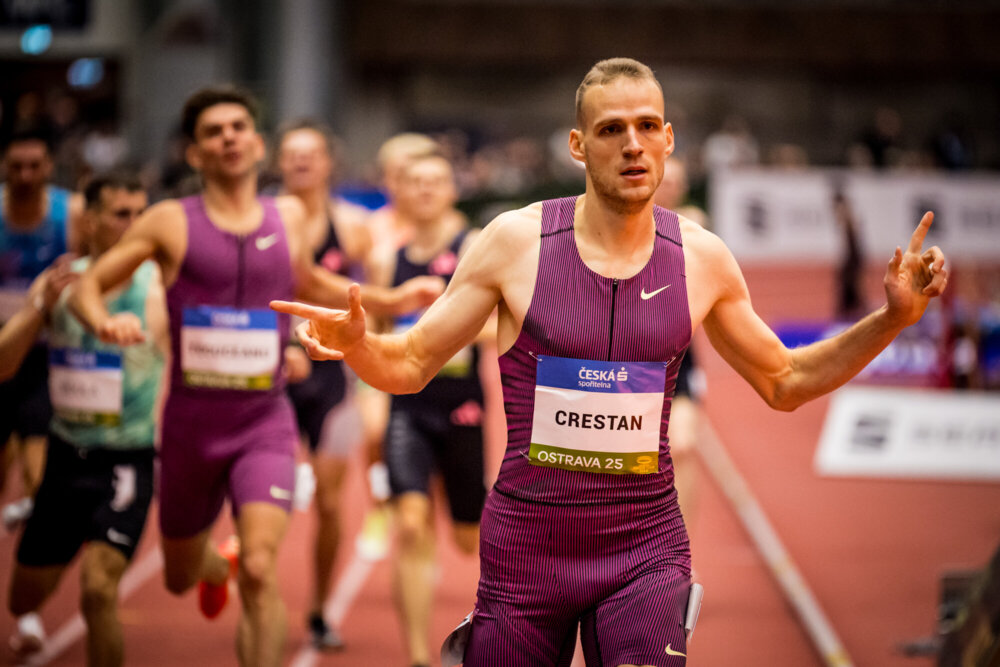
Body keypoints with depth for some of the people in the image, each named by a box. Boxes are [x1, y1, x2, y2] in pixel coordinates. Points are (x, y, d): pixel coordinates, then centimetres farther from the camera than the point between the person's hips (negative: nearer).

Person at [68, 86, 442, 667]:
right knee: (180, 578, 19)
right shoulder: (171, 223, -4)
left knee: (259, 571, -22)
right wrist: (105, 322, -22)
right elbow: (88, 285, 0)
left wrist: (390, 300, 18)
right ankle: (216, 567, 57)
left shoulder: (289, 217, 6)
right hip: (191, 424, 0)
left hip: (265, 426, 0)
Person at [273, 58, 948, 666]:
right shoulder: (515, 241, -5)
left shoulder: (701, 257, 2)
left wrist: (892, 318, 4)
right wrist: (356, 342, -22)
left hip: (645, 545, 1)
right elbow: (410, 365, 1)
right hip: (527, 541, -1)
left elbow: (785, 382, 15)